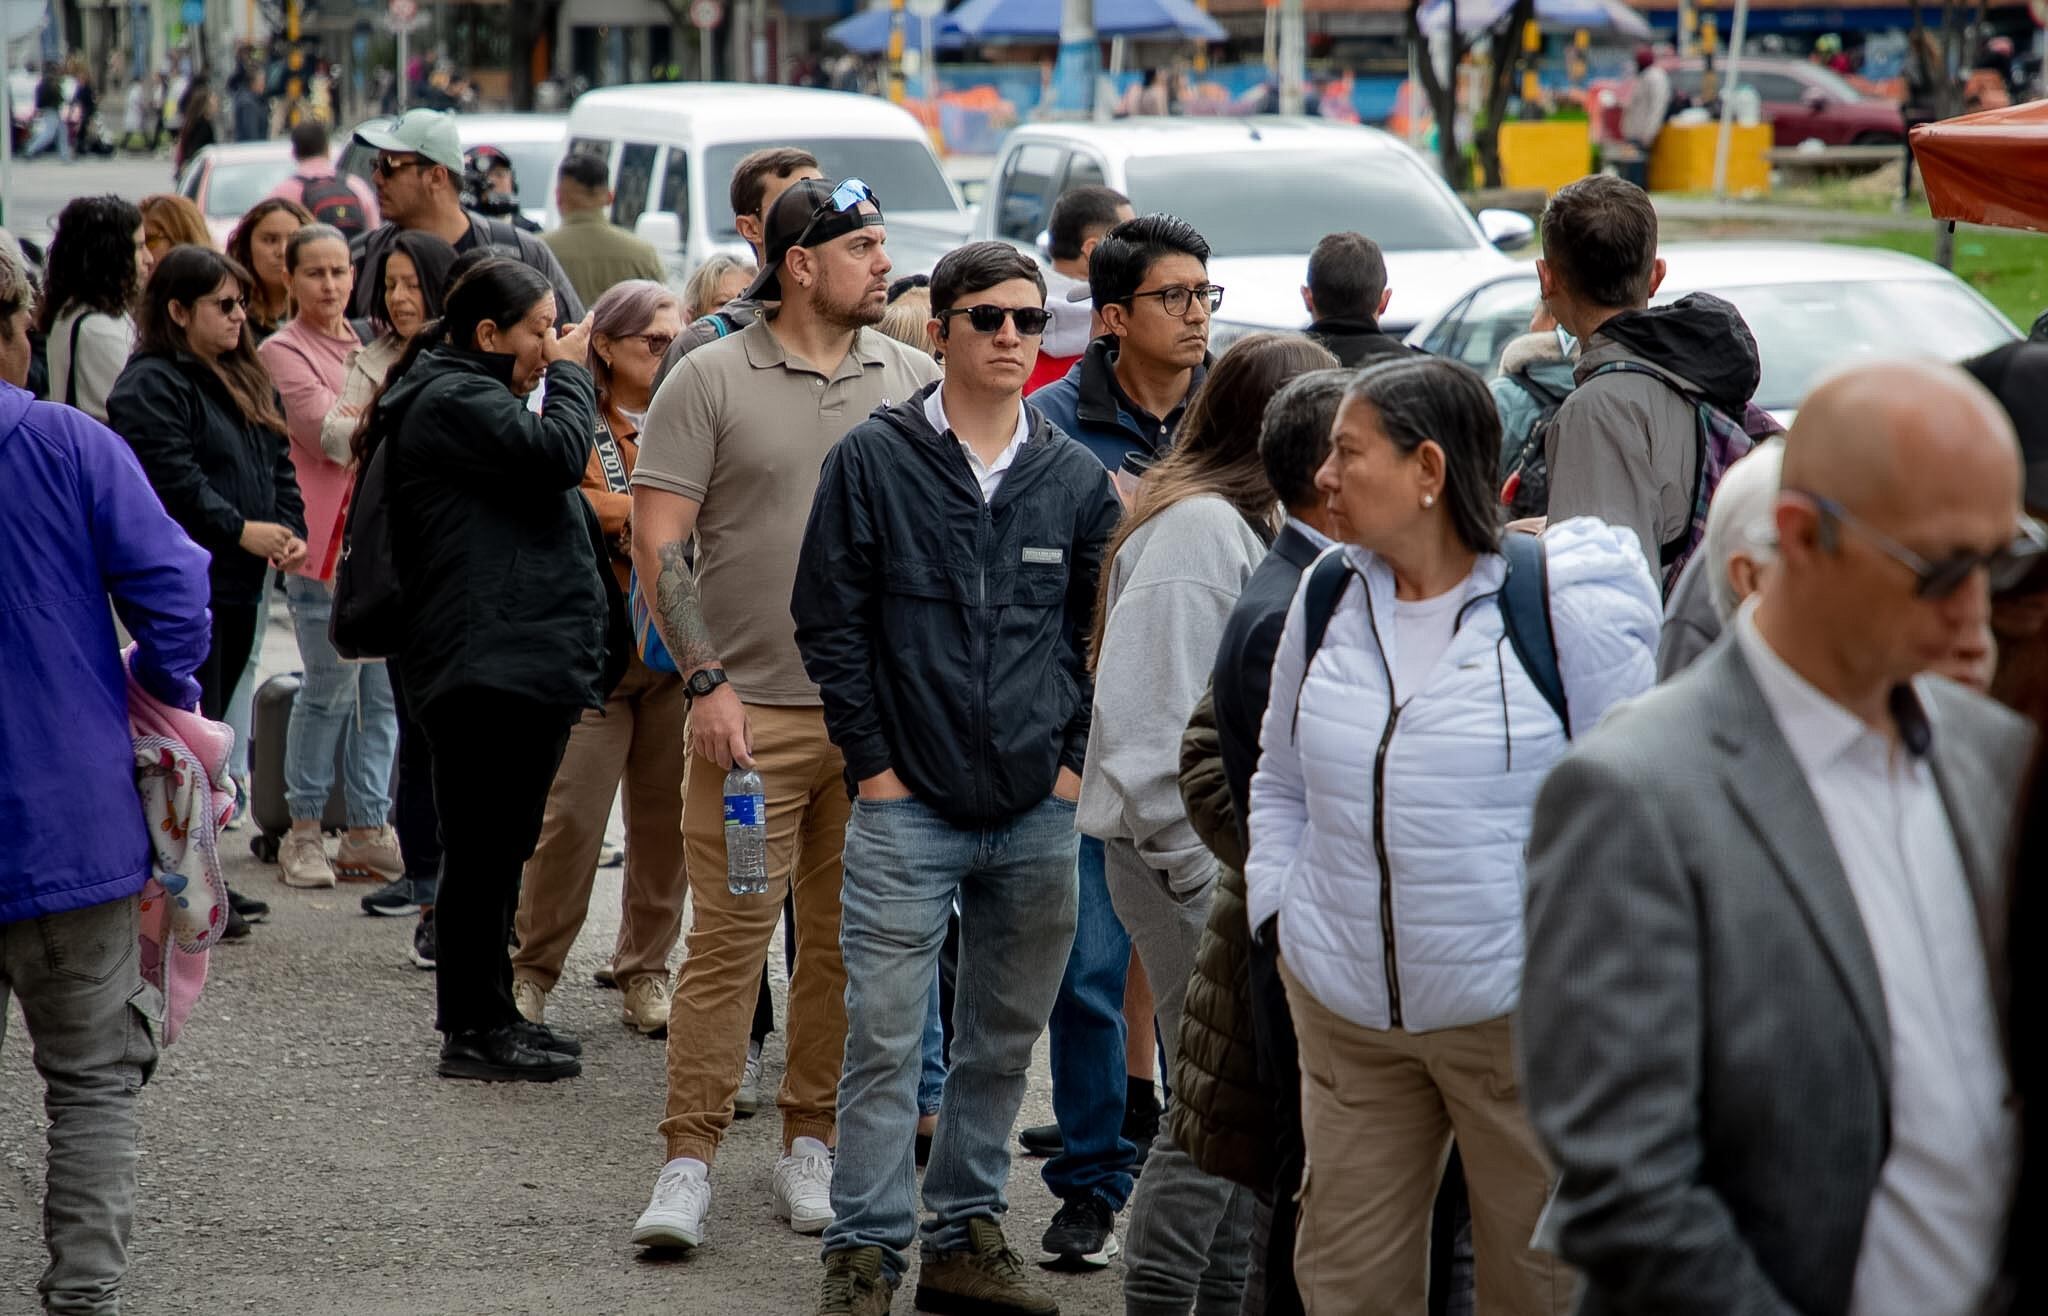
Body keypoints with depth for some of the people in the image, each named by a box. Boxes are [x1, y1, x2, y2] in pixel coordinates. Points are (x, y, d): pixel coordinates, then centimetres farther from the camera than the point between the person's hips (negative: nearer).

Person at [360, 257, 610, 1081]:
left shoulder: (469, 398, 23)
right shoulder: (454, 401, -11)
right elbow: (557, 453, -22)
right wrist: (568, 373, -7)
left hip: (518, 665, 11)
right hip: (492, 665, -11)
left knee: (493, 850, 15)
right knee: (485, 850, -7)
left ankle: (485, 1017, 21)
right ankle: (475, 1029, -3)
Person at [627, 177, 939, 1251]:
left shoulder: (912, 380, 8)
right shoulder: (711, 381, -2)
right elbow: (658, 543, -4)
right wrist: (708, 682, -11)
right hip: (752, 708, -3)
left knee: (847, 940, 7)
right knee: (730, 933, -5)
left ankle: (810, 1144, 18)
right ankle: (689, 1159, 1)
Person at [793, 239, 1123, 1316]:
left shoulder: (1076, 478, 8)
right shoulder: (873, 459, -1)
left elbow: (1102, 632, 13)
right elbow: (829, 619, 0)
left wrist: (1075, 759, 3)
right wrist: (874, 763, -4)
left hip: (1040, 812, 3)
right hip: (908, 808, -3)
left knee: (1006, 1038, 9)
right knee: (885, 1036, -5)